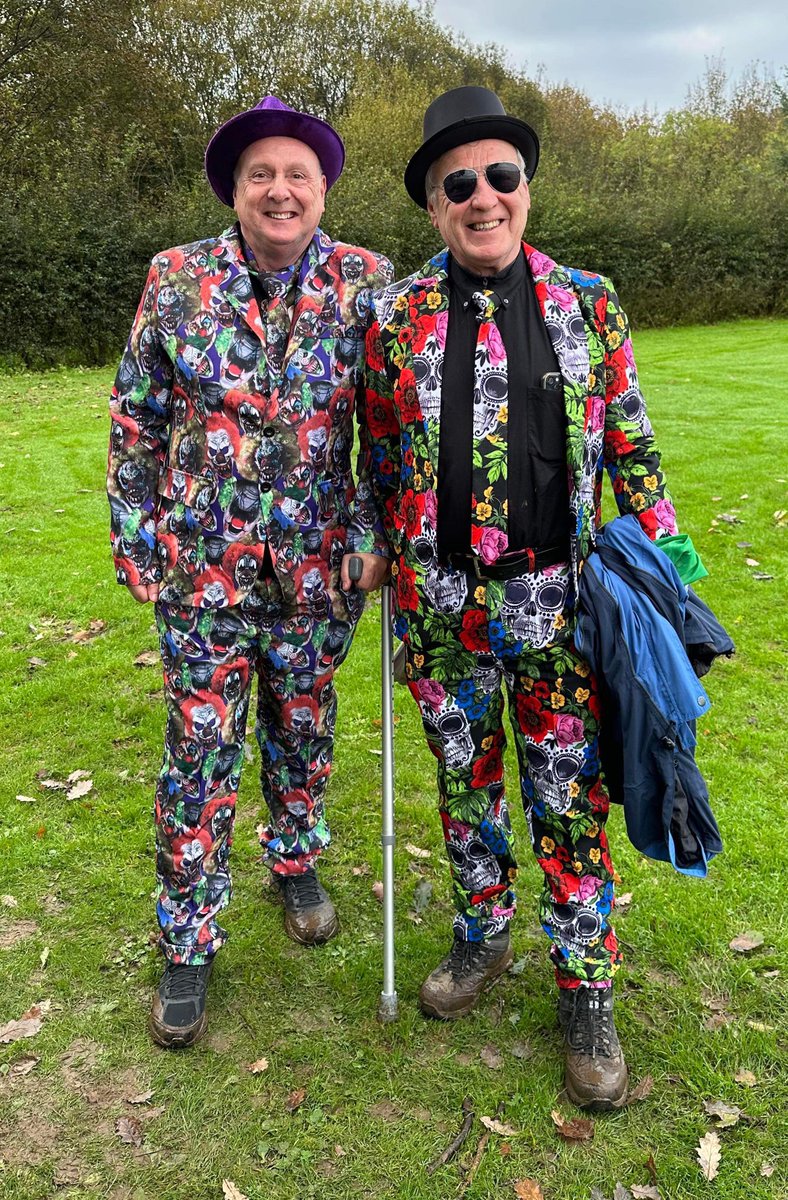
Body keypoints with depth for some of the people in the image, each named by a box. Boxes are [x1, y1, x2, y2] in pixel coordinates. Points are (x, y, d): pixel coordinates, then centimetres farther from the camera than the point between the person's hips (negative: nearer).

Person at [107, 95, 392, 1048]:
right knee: (199, 751, 4)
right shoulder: (176, 280, -1)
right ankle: (188, 944, 22)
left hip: (315, 566, 1)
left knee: (304, 729, 17)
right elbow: (136, 419, 4)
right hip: (201, 566, 0)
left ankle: (297, 862, 44)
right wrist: (135, 538, 2)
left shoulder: (365, 282, -2)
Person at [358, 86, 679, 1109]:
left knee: (571, 801, 7)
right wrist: (388, 569, 9)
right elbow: (381, 458, 8)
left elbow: (629, 445, 6)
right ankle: (483, 937, 40)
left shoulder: (587, 303, 2)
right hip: (444, 606, 1)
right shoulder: (396, 317, 1)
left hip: (558, 603, 0)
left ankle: (586, 992, 26)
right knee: (466, 785, 16)